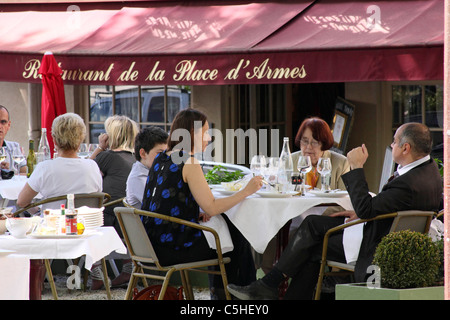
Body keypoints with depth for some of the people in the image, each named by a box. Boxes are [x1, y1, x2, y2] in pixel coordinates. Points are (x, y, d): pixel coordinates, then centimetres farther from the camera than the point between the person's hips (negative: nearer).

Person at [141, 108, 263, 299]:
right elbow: (212, 208, -17)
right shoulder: (188, 162, -15)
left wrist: (196, 214, 9)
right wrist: (246, 191, -9)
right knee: (236, 238, 12)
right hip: (172, 249, -8)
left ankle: (219, 290, 34)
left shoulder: (160, 159, 11)